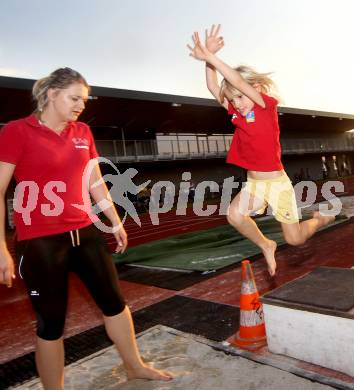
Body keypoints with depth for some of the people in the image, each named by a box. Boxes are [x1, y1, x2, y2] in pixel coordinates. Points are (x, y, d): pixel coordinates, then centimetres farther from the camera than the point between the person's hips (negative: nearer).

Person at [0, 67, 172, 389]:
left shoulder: (83, 133, 8)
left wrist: (116, 222, 15)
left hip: (85, 232, 6)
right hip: (40, 241, -5)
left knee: (114, 301, 15)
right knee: (52, 322, 7)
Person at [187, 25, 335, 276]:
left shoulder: (268, 105, -13)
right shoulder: (238, 113, 2)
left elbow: (237, 80, -25)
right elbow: (214, 88, -4)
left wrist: (209, 56, -25)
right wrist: (208, 57, -16)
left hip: (277, 182, -5)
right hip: (253, 183, 5)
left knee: (295, 239, 7)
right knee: (234, 215, -25)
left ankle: (322, 219, 42)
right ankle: (266, 246, 5)